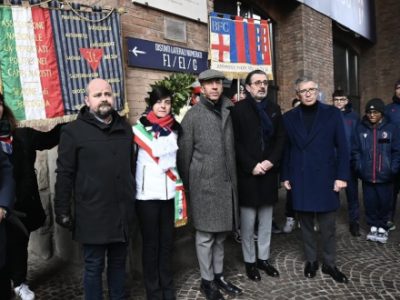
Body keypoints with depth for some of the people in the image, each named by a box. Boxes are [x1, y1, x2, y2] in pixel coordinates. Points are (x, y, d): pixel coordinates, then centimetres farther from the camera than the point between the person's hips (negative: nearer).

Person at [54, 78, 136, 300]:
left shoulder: (124, 128, 8)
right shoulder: (73, 131, -5)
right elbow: (64, 174, -5)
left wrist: (133, 198, 13)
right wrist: (63, 211, -7)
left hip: (122, 211, 4)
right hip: (92, 214, -4)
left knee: (118, 262, 18)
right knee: (94, 266, 9)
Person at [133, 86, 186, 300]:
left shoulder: (174, 128, 9)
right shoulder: (140, 128, -5)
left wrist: (179, 186, 14)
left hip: (169, 192, 4)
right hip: (147, 194, -4)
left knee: (167, 241, 12)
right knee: (151, 243, 5)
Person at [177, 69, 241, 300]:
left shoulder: (228, 112, 10)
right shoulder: (193, 115, -5)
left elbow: (232, 147, 10)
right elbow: (184, 152, -3)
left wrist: (234, 176, 8)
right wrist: (187, 183, -1)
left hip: (227, 182, 5)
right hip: (205, 184, -5)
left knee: (221, 233, 15)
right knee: (206, 235, 7)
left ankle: (219, 275, 31)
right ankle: (207, 280, 24)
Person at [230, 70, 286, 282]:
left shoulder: (274, 109, 11)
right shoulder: (239, 109, -3)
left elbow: (280, 138, 7)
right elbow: (236, 142, -8)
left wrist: (271, 161, -7)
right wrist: (251, 166, -14)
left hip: (269, 171, 4)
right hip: (247, 173, -4)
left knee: (266, 220, 12)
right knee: (248, 221, 4)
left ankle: (263, 258, 26)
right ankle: (250, 261, 19)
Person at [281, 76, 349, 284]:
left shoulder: (332, 113, 0)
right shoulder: (289, 117, 4)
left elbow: (342, 147, -2)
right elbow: (286, 149, 5)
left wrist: (342, 176, -8)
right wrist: (285, 176, 1)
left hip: (325, 178, -1)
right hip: (300, 179, 1)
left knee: (328, 225, 8)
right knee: (306, 224, 12)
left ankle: (329, 263, 26)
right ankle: (311, 260, 29)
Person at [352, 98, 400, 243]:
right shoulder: (360, 129, 2)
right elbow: (356, 151, 3)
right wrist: (359, 167, -6)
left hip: (385, 176, -1)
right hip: (367, 176, 1)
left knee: (384, 203, 9)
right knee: (370, 203, 10)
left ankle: (382, 227, 28)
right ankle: (373, 226, 27)